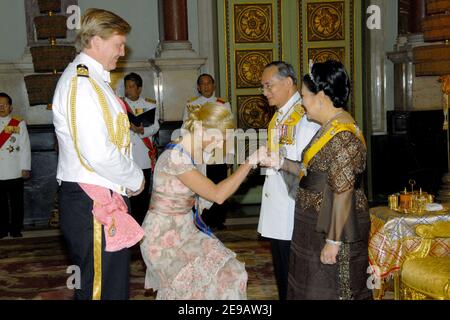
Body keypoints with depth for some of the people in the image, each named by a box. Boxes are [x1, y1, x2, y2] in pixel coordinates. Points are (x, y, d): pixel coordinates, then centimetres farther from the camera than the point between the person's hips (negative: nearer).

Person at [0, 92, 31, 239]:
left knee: (16, 202, 5)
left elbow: (25, 147, -2)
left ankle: (16, 229, 14)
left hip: (14, 172, -2)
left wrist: (25, 168, -5)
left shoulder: (19, 124, 0)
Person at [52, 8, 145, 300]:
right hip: (93, 203, -10)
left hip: (104, 199, 10)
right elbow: (98, 154, -24)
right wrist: (135, 178, -9)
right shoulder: (81, 83, -17)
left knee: (115, 283, 17)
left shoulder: (93, 79, 16)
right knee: (102, 289, -1)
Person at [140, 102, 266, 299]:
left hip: (185, 230, 8)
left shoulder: (192, 153, 4)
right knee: (209, 281, -14)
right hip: (163, 238, -8)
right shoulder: (175, 157, -23)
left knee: (226, 272, 1)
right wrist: (250, 161, -23)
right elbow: (217, 195, -24)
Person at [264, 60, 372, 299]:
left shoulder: (341, 136, -22)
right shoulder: (330, 127, 9)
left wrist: (333, 241, -23)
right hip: (317, 227, 10)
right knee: (312, 286, 20)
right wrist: (282, 163, 7)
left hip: (334, 230, -10)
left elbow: (344, 192, -24)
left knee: (327, 290, 4)